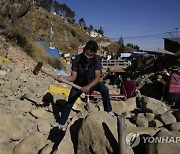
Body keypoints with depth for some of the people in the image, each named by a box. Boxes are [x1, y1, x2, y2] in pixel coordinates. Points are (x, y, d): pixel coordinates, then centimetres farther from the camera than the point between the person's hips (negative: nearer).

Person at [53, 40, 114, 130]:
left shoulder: (96, 59, -24)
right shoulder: (77, 59, -23)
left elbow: (97, 77, -30)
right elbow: (73, 76, -21)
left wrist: (88, 86, -48)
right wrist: (62, 78, -41)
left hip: (92, 82, 0)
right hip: (79, 83, 1)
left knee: (104, 90, -26)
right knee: (69, 101, -2)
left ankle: (108, 111, -4)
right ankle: (62, 122, 16)